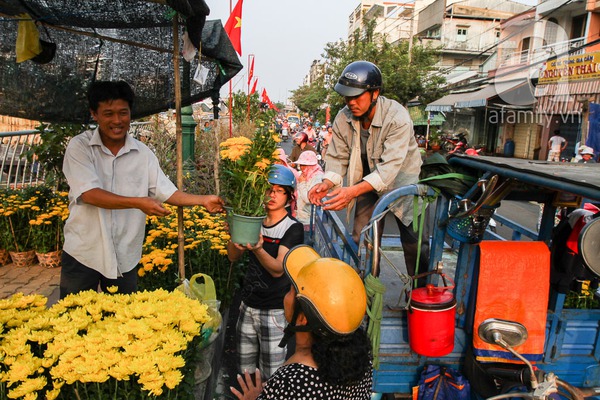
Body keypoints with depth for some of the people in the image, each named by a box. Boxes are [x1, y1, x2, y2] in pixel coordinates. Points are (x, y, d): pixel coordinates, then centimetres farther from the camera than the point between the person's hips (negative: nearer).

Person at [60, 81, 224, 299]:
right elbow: (90, 194, -20)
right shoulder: (79, 146, -8)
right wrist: (139, 203, -29)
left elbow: (167, 192, -3)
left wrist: (203, 200, -17)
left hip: (125, 258, 3)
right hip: (82, 254, -2)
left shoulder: (143, 153, 0)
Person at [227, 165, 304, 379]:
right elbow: (233, 257, 4)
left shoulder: (293, 228, -11)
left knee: (271, 375, 3)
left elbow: (278, 269, -19)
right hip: (248, 305, 5)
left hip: (275, 311, -5)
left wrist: (258, 250, -37)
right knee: (246, 371, 16)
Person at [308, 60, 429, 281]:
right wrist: (327, 183, -30)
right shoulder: (343, 119, -13)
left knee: (414, 243, -1)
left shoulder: (397, 117, -29)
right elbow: (338, 157, -8)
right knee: (361, 242, 4)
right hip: (369, 183, 4)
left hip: (401, 180, -4)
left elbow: (389, 166, -36)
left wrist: (353, 191, -49)